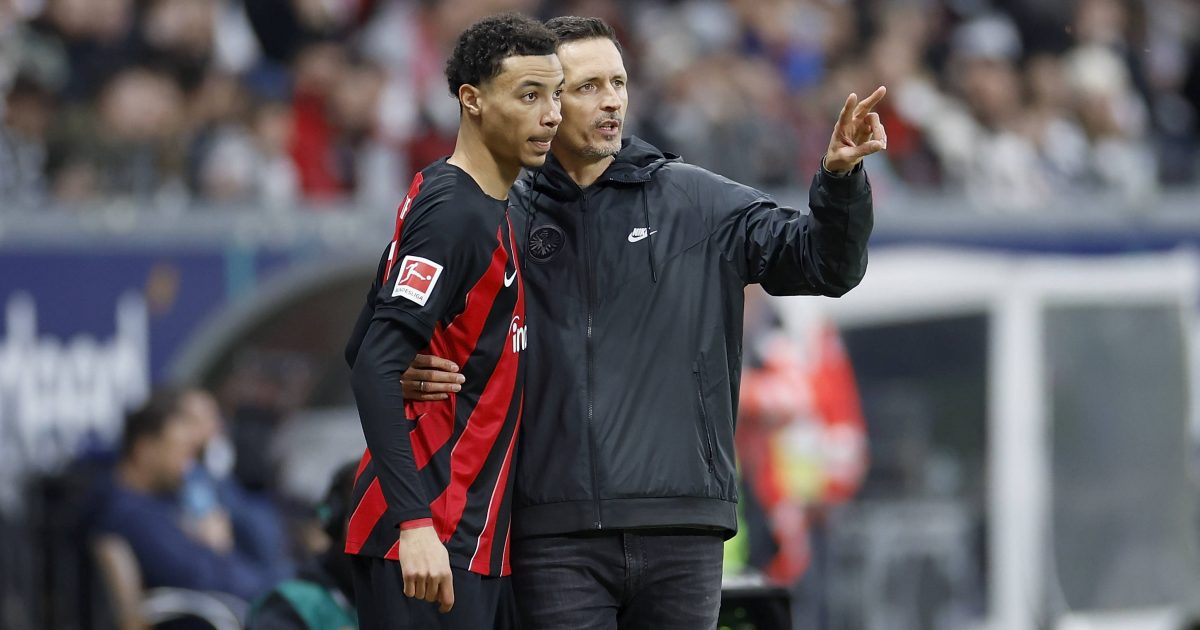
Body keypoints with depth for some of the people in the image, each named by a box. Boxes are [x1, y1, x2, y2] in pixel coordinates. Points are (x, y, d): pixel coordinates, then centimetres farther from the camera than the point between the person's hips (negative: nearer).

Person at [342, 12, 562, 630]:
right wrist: (415, 522, -26)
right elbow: (375, 367, -21)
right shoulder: (454, 213, -13)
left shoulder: (489, 210, 16)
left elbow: (360, 346, 21)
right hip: (429, 541, -10)